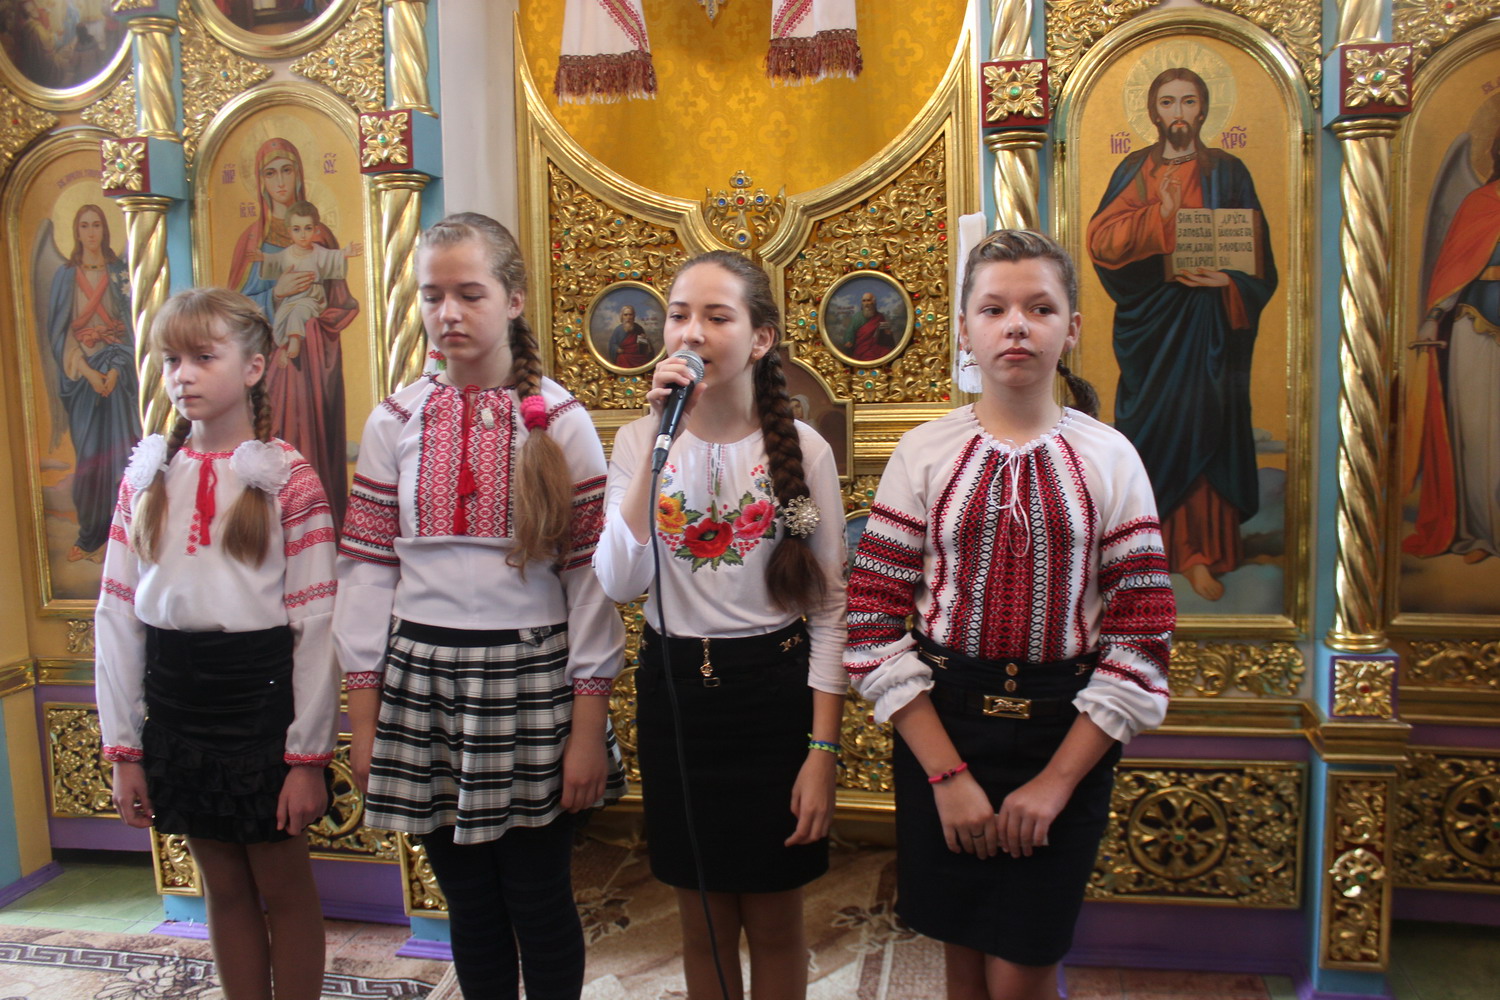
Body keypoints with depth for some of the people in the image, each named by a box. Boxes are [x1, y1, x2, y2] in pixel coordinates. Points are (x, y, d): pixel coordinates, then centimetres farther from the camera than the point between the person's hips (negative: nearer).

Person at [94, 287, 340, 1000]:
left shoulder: (287, 478, -7)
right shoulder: (146, 476, 5)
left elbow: (317, 622, -9)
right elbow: (117, 614, 6)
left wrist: (308, 754, -12)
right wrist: (123, 749, 3)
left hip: (261, 693, -4)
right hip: (174, 700, 4)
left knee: (282, 883, 8)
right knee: (224, 886, 15)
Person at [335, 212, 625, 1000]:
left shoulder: (559, 420, -3)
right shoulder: (395, 422, 3)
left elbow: (591, 573, -5)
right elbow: (367, 568, 5)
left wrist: (588, 726, -8)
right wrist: (363, 719, 3)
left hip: (533, 677, -2)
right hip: (423, 677, 2)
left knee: (540, 902, 7)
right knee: (470, 905, 13)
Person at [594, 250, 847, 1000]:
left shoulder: (802, 451, -7)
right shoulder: (640, 442, -2)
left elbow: (831, 608, -6)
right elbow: (620, 584, -16)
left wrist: (822, 751, -10)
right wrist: (660, 439, -20)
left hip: (774, 691, -2)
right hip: (673, 690, 2)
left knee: (773, 922, 12)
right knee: (702, 920, 16)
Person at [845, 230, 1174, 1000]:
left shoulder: (1108, 458, -1)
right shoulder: (925, 454, -2)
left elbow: (1141, 639, -4)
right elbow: (874, 625, -6)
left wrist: (1057, 781, -9)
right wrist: (948, 774, -11)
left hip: (1064, 738, 0)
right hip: (938, 731, 1)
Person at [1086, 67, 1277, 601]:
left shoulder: (1226, 171, 6)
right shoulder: (1134, 171, 9)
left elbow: (1256, 253, 3)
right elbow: (1099, 239, -2)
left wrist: (1227, 281, -17)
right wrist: (1158, 214, -16)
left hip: (1207, 323, -1)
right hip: (1148, 321, 1)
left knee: (1203, 429, -2)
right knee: (1150, 428, 2)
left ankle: (1201, 555, 5)